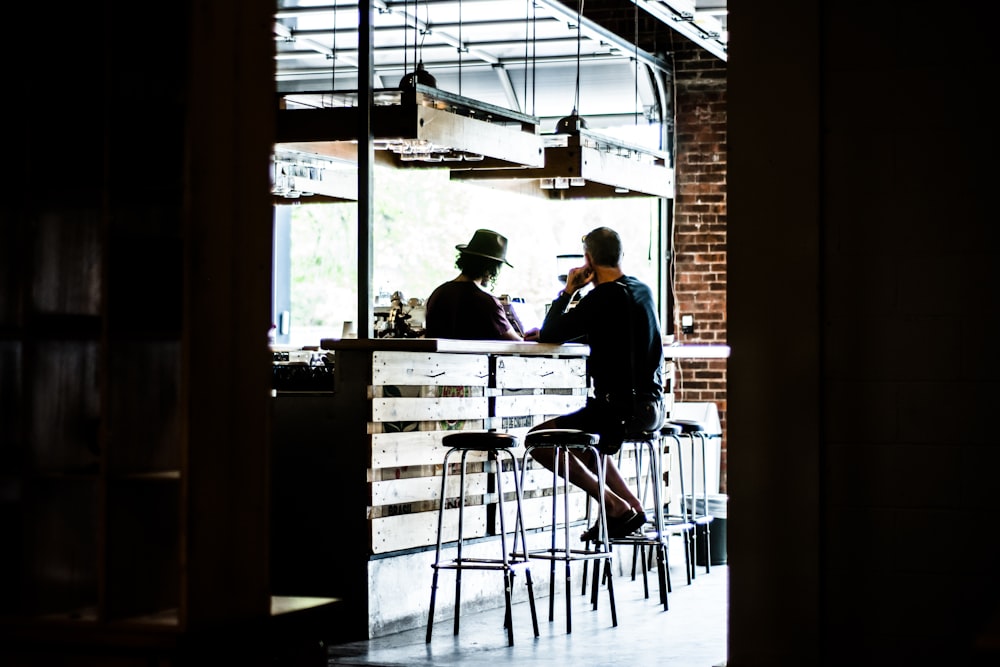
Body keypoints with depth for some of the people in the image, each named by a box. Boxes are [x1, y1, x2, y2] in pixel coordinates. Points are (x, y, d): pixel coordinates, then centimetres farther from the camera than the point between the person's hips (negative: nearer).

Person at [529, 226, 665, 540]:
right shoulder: (642, 291, 12)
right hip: (652, 406, 9)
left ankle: (615, 505, -5)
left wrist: (568, 291, 1)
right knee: (588, 436, 34)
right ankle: (631, 506, 21)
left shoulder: (602, 297, -15)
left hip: (621, 408, -9)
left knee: (539, 440, -3)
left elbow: (549, 335, -10)